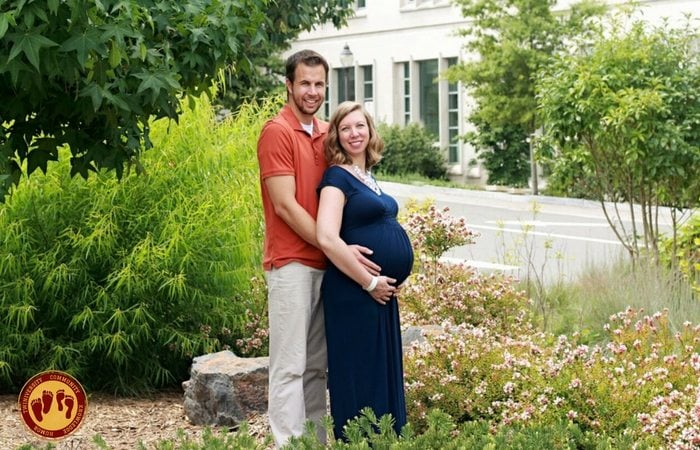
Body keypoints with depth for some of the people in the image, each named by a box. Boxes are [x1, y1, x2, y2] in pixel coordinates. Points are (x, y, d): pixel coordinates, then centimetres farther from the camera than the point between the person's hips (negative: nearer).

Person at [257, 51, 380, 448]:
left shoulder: (326, 133, 14)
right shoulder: (277, 132, -8)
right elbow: (285, 206, -14)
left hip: (324, 265, 7)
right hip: (292, 263, -7)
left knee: (318, 365, 11)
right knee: (291, 366, -5)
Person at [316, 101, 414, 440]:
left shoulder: (367, 176, 14)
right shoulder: (338, 177, -11)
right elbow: (326, 238, -23)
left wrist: (388, 282, 14)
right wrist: (370, 282, -18)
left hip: (382, 291, 9)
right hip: (355, 293, -9)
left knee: (385, 374, 14)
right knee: (360, 377, -2)